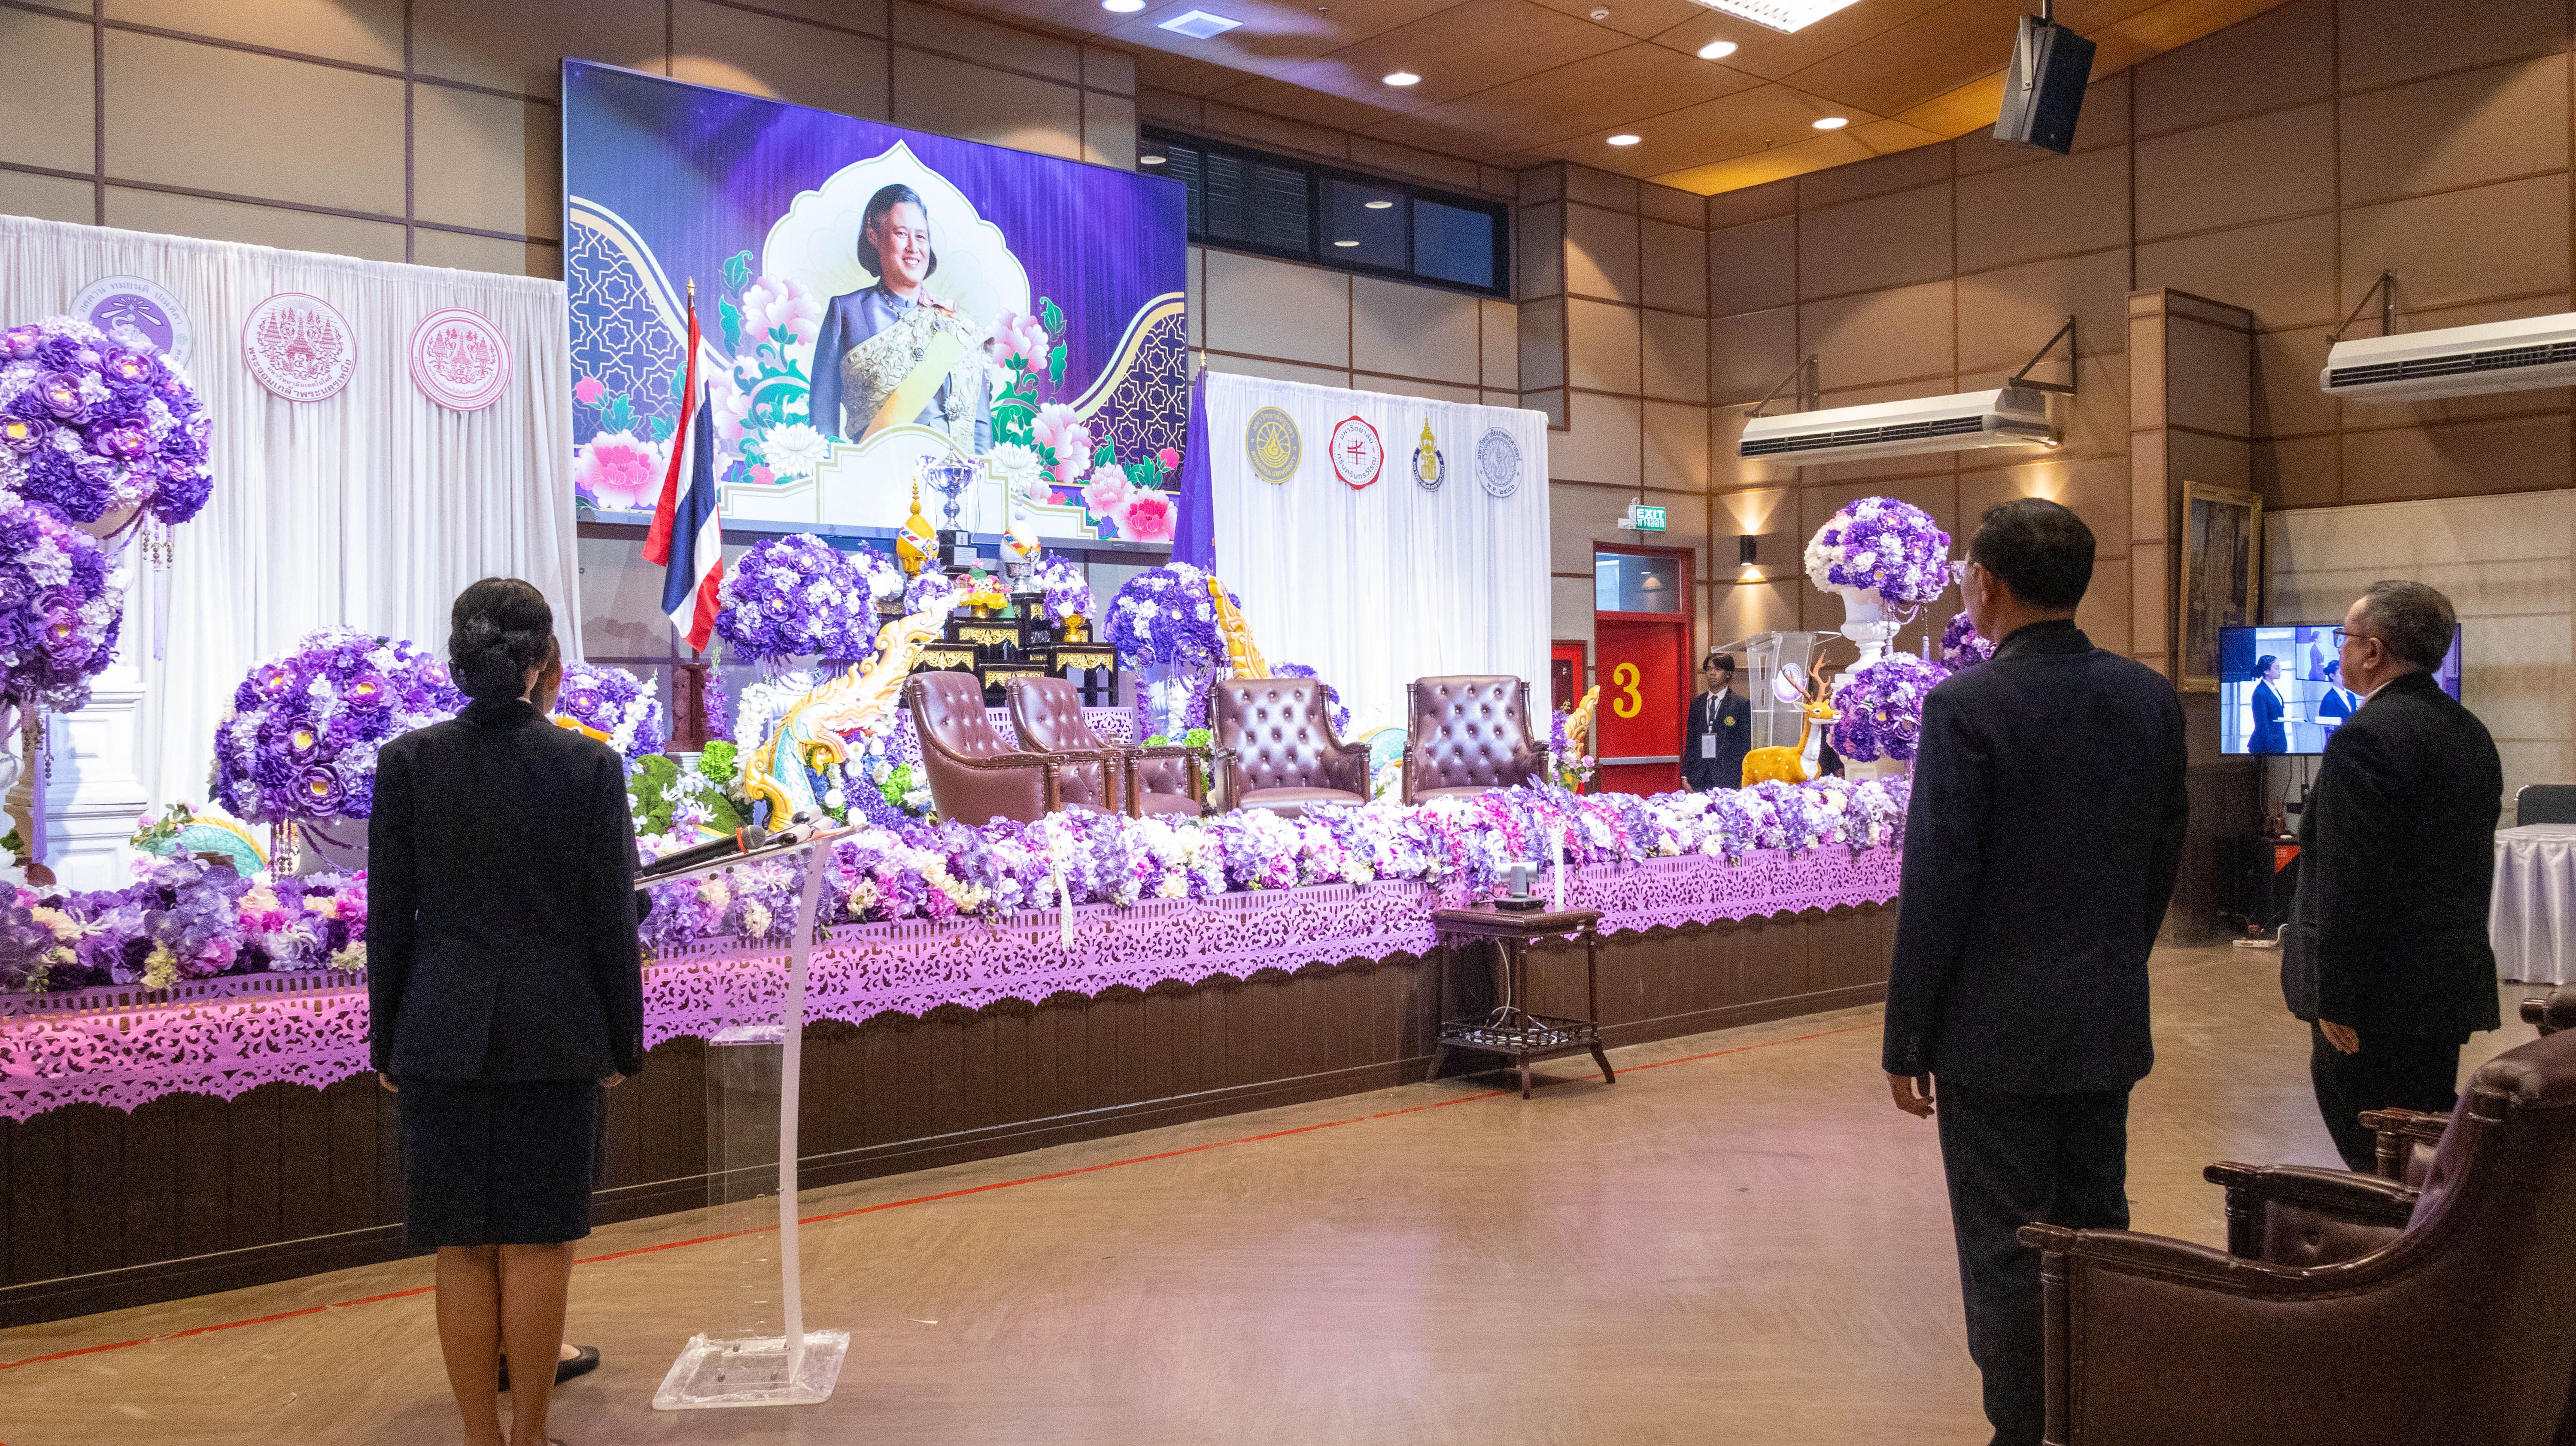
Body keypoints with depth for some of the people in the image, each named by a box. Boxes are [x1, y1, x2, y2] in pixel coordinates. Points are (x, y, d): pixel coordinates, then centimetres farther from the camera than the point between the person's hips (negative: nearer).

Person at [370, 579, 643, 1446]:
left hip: (443, 1034, 1)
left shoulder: (407, 762, -3)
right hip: (557, 1035, -1)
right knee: (538, 1243, 8)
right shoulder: (590, 765, -7)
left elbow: (388, 916, 0)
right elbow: (612, 920, -5)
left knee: (462, 1250, 9)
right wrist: (624, 1041, 5)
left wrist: (385, 1041, 9)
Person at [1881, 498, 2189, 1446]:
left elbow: (1935, 886, -17)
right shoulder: (2151, 698, 2)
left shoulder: (1966, 705, -17)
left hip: (1997, 1029, -6)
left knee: (2005, 1254, 4)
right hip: (2110, 1024, 6)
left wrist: (1906, 1040, -9)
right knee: (2096, 1233, 18)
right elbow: (2163, 861, 9)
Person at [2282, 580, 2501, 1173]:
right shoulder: (2471, 731, 11)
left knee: (2377, 1167, 0)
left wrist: (2335, 1000, -17)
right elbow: (2472, 867, 16)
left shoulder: (2366, 737, -19)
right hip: (2451, 987, 9)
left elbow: (2353, 884, -22)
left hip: (2378, 996, -9)